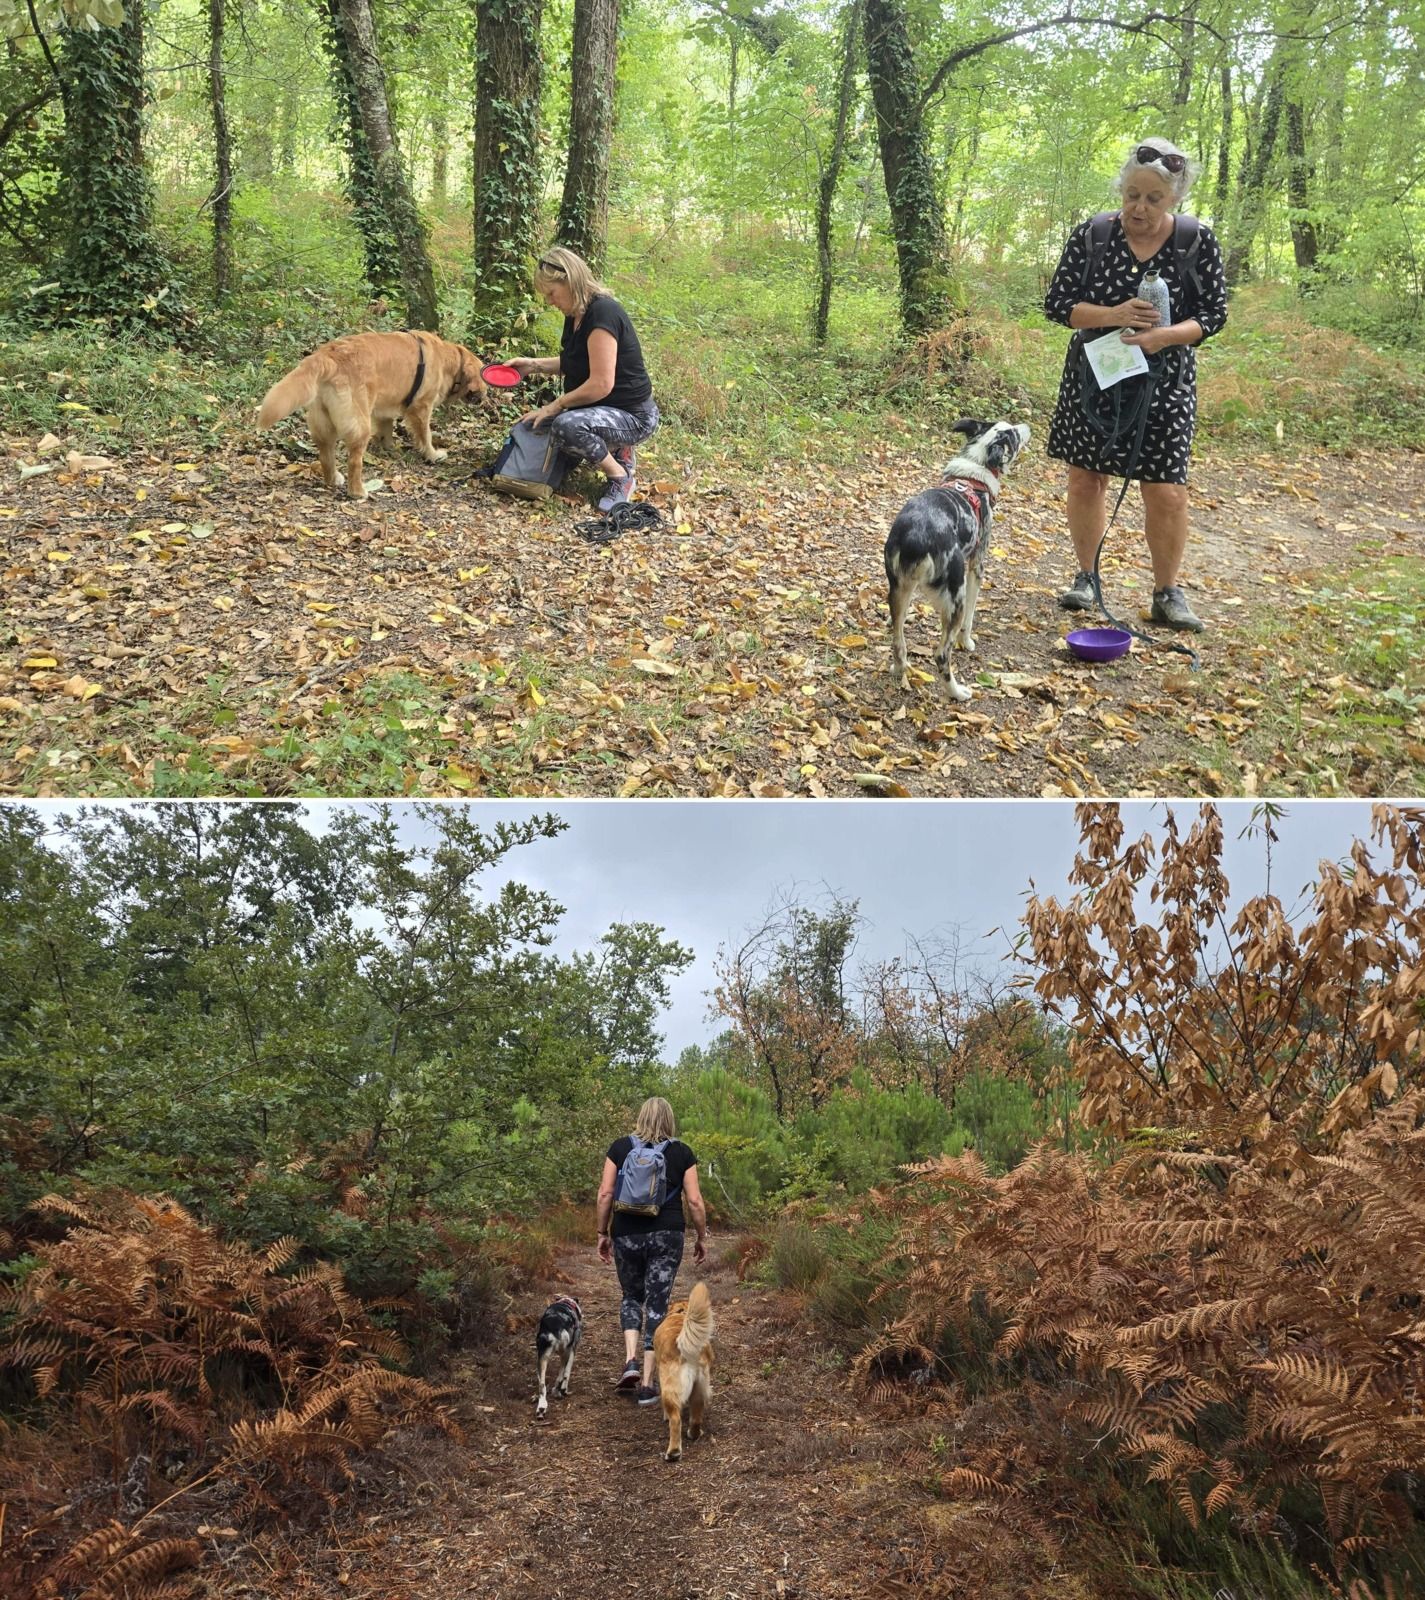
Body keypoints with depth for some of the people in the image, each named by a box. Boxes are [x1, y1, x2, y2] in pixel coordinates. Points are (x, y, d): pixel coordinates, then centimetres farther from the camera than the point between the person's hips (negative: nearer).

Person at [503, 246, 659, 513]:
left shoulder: (602, 313, -24)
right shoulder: (576, 315, 5)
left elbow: (601, 384, -29)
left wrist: (556, 406, -19)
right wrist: (533, 364, 8)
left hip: (632, 416, -10)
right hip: (599, 408, 10)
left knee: (565, 427, -35)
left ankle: (620, 477, -11)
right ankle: (614, 451, 10)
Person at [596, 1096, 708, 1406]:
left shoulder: (620, 1147, 2)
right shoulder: (681, 1152, 1)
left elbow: (605, 1193, -2)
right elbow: (695, 1201, -2)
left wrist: (603, 1233, 8)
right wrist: (702, 1237, 10)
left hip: (626, 1234, 1)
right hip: (667, 1236, -1)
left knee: (631, 1296, 22)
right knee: (657, 1305, 6)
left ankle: (630, 1361, 2)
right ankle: (646, 1385, 5)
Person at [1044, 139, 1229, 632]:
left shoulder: (1198, 243, -5)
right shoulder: (1090, 236, -5)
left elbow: (1212, 316, -2)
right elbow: (1057, 302, -4)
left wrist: (1164, 335, -22)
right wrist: (1112, 316, -21)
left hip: (1163, 383, -1)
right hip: (1093, 378, 1)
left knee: (1166, 491, -4)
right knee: (1085, 478, 7)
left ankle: (1168, 594, 11)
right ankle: (1086, 578, 25)